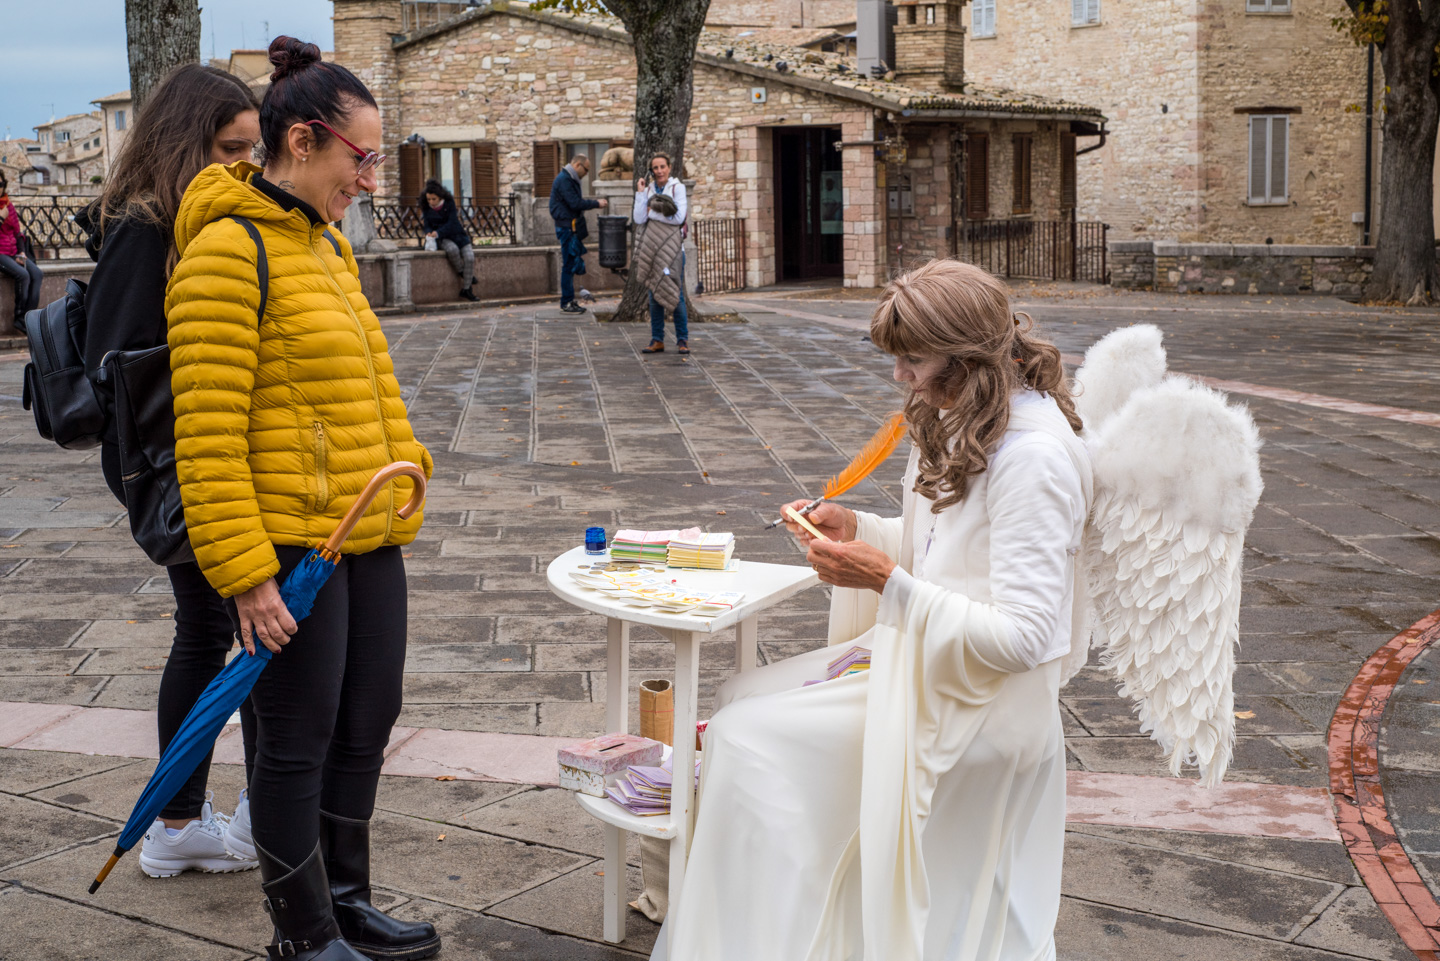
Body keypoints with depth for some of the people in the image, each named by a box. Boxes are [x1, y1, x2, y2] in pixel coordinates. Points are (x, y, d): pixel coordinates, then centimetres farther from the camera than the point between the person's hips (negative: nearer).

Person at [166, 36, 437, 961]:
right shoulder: (228, 250, -15)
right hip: (290, 545, -9)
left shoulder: (330, 241, 13)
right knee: (300, 739, 5)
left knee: (368, 723, 17)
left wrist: (402, 482, 17)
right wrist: (246, 573, -20)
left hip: (370, 538, 9)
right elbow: (208, 435, -19)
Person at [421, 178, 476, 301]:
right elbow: (427, 225, 2)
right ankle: (462, 272, -12)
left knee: (470, 258, -21)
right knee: (452, 249, -37)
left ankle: (466, 289, -11)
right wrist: (429, 233, -23)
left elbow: (452, 223, -15)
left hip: (457, 235, 1)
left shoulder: (449, 203, -7)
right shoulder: (427, 208, 0)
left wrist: (438, 233, -29)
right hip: (442, 239, -1)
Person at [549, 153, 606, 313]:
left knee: (572, 264, 11)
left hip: (573, 227, 10)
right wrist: (597, 203, -14)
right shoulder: (564, 180, -15)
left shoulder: (569, 179, 19)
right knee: (569, 265, -7)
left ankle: (568, 301, 15)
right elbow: (575, 204, -21)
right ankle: (566, 303, -3)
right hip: (567, 228, -10)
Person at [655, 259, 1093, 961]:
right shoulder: (966, 423, 7)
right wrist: (854, 527, 0)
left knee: (750, 739, -14)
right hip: (922, 653, 10)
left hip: (976, 703, -10)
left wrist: (887, 581, -28)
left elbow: (1022, 637, -27)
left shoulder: (1034, 455, -25)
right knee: (739, 699, 8)